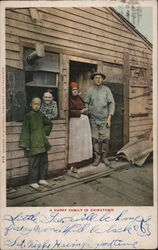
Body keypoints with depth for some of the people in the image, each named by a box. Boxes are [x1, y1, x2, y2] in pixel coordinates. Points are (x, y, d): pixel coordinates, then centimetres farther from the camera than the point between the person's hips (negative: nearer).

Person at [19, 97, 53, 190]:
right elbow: (25, 130, -8)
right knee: (34, 163, -1)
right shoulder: (28, 116, -6)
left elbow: (49, 124, 25)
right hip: (34, 143, -6)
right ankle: (33, 182, 12)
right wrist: (26, 145, -12)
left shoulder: (41, 115, 9)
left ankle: (42, 179, 25)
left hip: (43, 142, 6)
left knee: (44, 161, 11)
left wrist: (45, 131, 11)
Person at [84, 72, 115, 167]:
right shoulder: (90, 90, 6)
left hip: (104, 119, -1)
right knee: (95, 139, 3)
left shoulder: (106, 90, 4)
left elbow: (111, 103, 1)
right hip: (93, 119, 1)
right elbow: (86, 103, 11)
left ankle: (104, 157, 13)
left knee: (105, 138, -1)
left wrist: (109, 117, -5)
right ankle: (97, 157, 14)